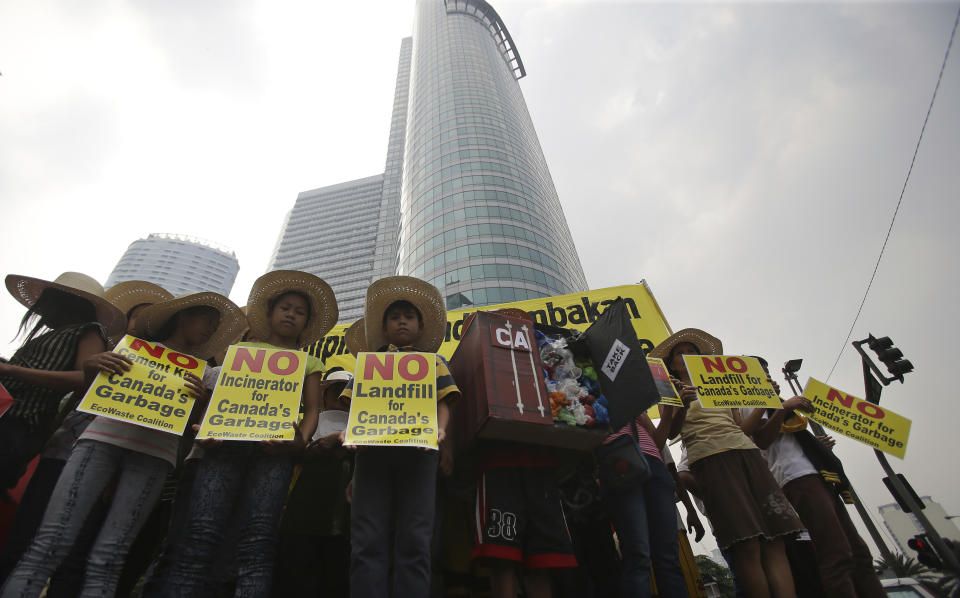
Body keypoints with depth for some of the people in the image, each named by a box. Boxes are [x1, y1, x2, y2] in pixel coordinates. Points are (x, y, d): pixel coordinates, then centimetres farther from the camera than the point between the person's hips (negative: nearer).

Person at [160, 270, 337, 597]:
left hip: (274, 446, 0)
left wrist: (302, 439, -11)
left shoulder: (310, 363, 23)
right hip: (228, 439, 1)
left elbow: (312, 409, 11)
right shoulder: (243, 348, 25)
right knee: (201, 531, -14)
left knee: (258, 537, -13)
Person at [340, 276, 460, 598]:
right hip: (373, 447, 1)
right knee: (368, 541, -6)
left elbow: (442, 402, 11)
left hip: (418, 448, -1)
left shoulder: (433, 361, 22)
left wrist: (439, 429, -10)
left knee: (414, 541, -7)